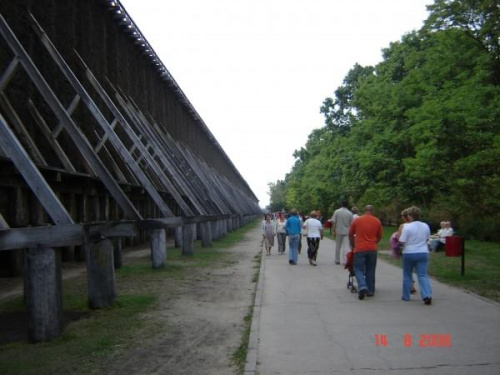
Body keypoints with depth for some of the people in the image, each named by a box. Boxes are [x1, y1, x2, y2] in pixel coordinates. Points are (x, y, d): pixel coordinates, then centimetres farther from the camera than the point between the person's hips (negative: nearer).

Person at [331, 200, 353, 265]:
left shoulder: (337, 212, -2)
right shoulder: (350, 213, -2)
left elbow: (333, 222, -5)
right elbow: (351, 224, -1)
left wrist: (334, 231, 1)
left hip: (338, 231, 1)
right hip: (346, 232, -1)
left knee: (337, 246, 11)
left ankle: (337, 260, 19)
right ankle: (344, 261, -3)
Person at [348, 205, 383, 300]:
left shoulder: (356, 220, 1)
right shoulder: (377, 222, 4)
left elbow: (350, 235, 8)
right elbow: (379, 236, 11)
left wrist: (353, 246, 21)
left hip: (360, 249, -2)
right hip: (372, 249, 2)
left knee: (359, 269, 3)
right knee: (370, 270, 12)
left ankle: (362, 286, -19)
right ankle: (370, 290, 15)